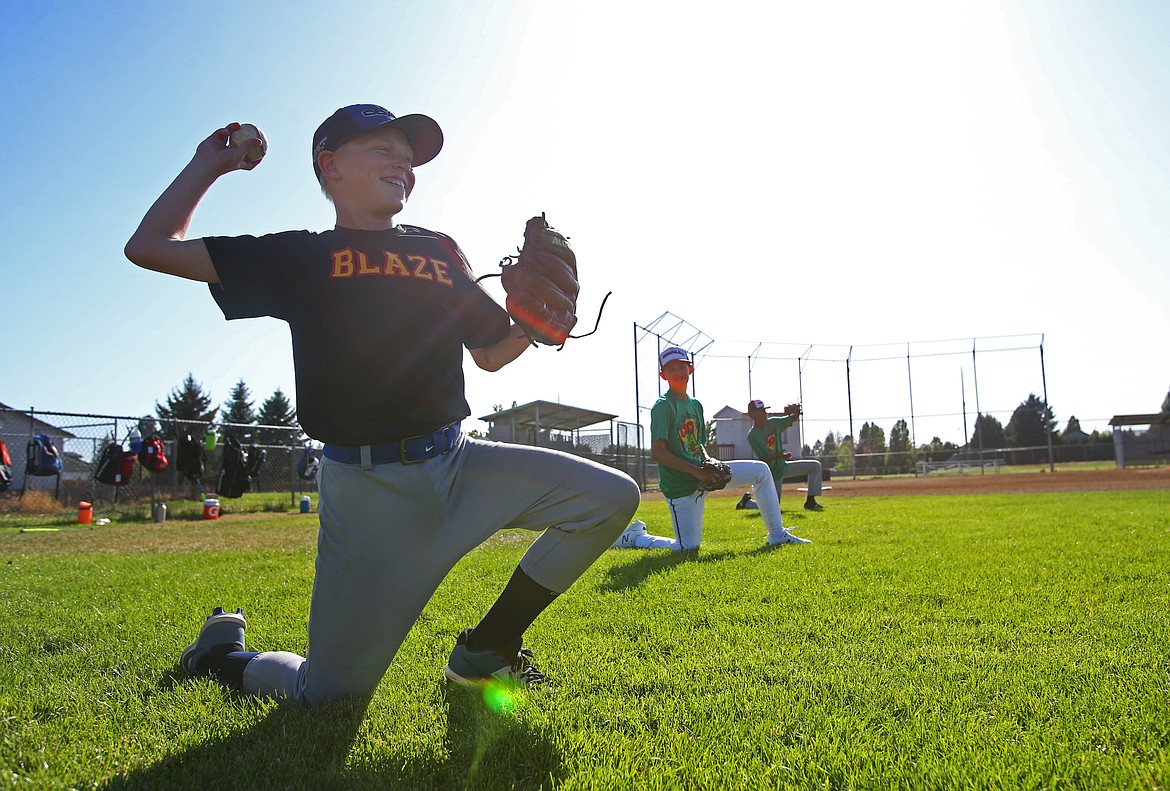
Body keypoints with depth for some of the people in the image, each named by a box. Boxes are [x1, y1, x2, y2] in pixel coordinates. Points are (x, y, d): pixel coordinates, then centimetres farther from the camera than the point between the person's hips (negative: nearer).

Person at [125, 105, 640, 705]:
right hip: (367, 488, -4)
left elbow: (491, 354, 20)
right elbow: (149, 247, 5)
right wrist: (210, 163, 13)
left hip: (459, 463, 5)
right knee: (326, 696, -2)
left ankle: (483, 652, 5)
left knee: (612, 497, -8)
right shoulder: (302, 256, 5)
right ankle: (222, 650, 34)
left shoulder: (438, 251, 17)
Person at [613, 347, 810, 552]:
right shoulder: (663, 406, -14)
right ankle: (634, 537, 15)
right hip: (681, 485, -8)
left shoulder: (696, 405, 11)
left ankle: (777, 535, 9)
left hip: (703, 473, 8)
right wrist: (696, 471, -23)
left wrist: (707, 459, -4)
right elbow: (657, 452, -22)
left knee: (760, 470, 3)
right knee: (688, 548, -8)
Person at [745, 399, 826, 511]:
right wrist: (779, 456, -39)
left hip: (783, 466, 7)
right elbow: (762, 459, -24)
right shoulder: (752, 435, -21)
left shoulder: (773, 423, -3)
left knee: (815, 466, -2)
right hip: (772, 474, -7)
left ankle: (810, 502, 1)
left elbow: (793, 419, -7)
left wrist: (795, 411, -31)